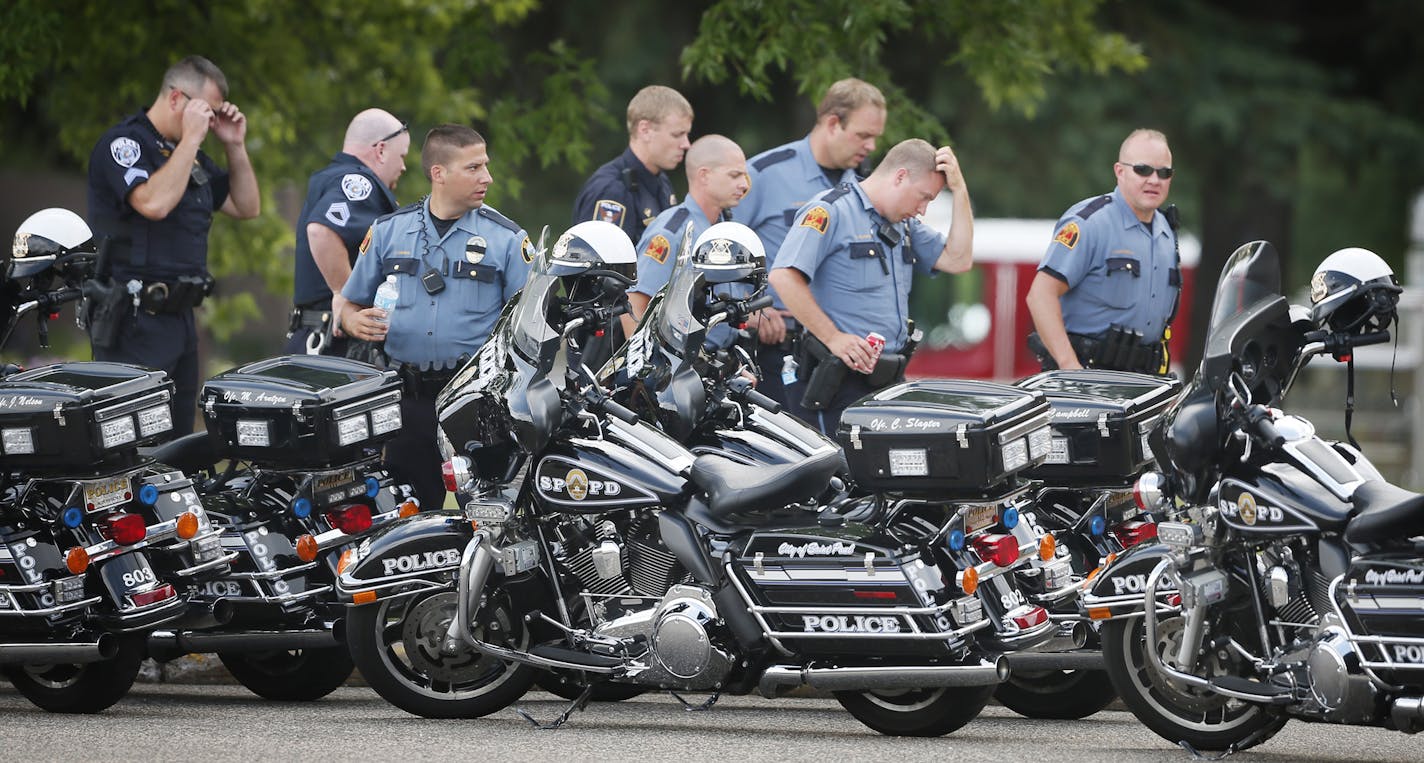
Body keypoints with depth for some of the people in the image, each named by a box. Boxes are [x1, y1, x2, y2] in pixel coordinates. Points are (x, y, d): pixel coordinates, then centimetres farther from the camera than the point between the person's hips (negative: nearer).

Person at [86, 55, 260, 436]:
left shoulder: (190, 157, 18)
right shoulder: (122, 144, -9)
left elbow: (247, 207, 21)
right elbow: (154, 203, -26)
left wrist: (235, 146, 9)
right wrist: (189, 139, -19)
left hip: (180, 316, 9)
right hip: (134, 319, -9)